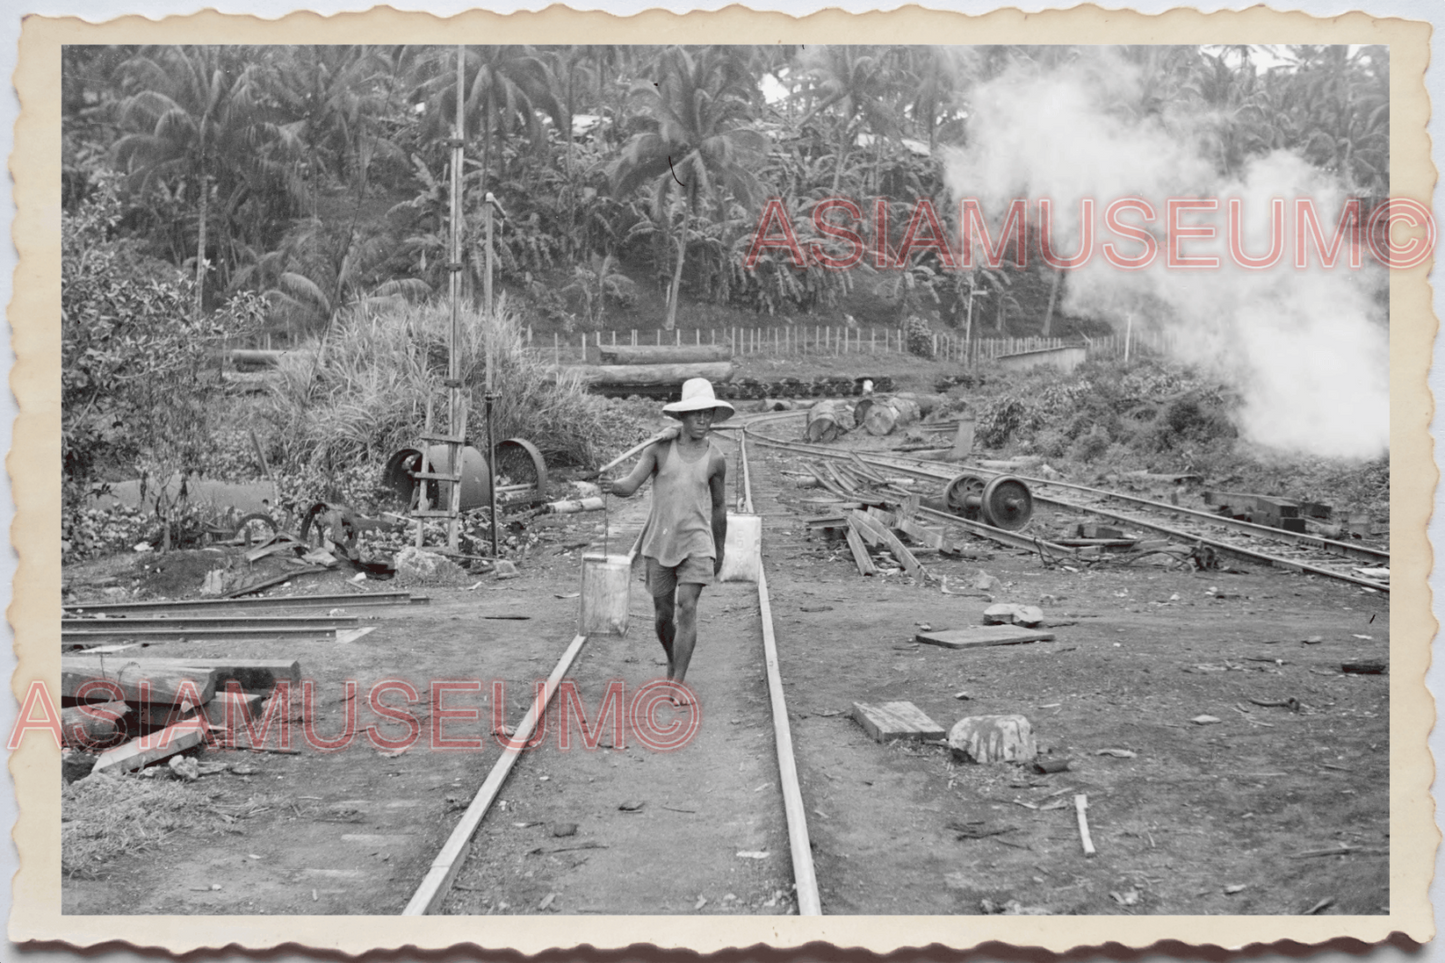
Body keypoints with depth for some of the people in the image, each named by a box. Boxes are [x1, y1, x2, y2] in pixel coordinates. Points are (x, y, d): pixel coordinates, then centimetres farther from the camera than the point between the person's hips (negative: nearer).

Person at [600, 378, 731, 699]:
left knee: (687, 608, -15)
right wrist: (613, 487, -38)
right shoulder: (660, 449, -4)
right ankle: (674, 662, 38)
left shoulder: (715, 460, -1)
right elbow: (630, 484, -14)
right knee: (663, 614, 10)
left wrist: (720, 552, 18)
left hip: (696, 543, -1)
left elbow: (719, 507, 11)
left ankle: (677, 683, -10)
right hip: (660, 542, 1)